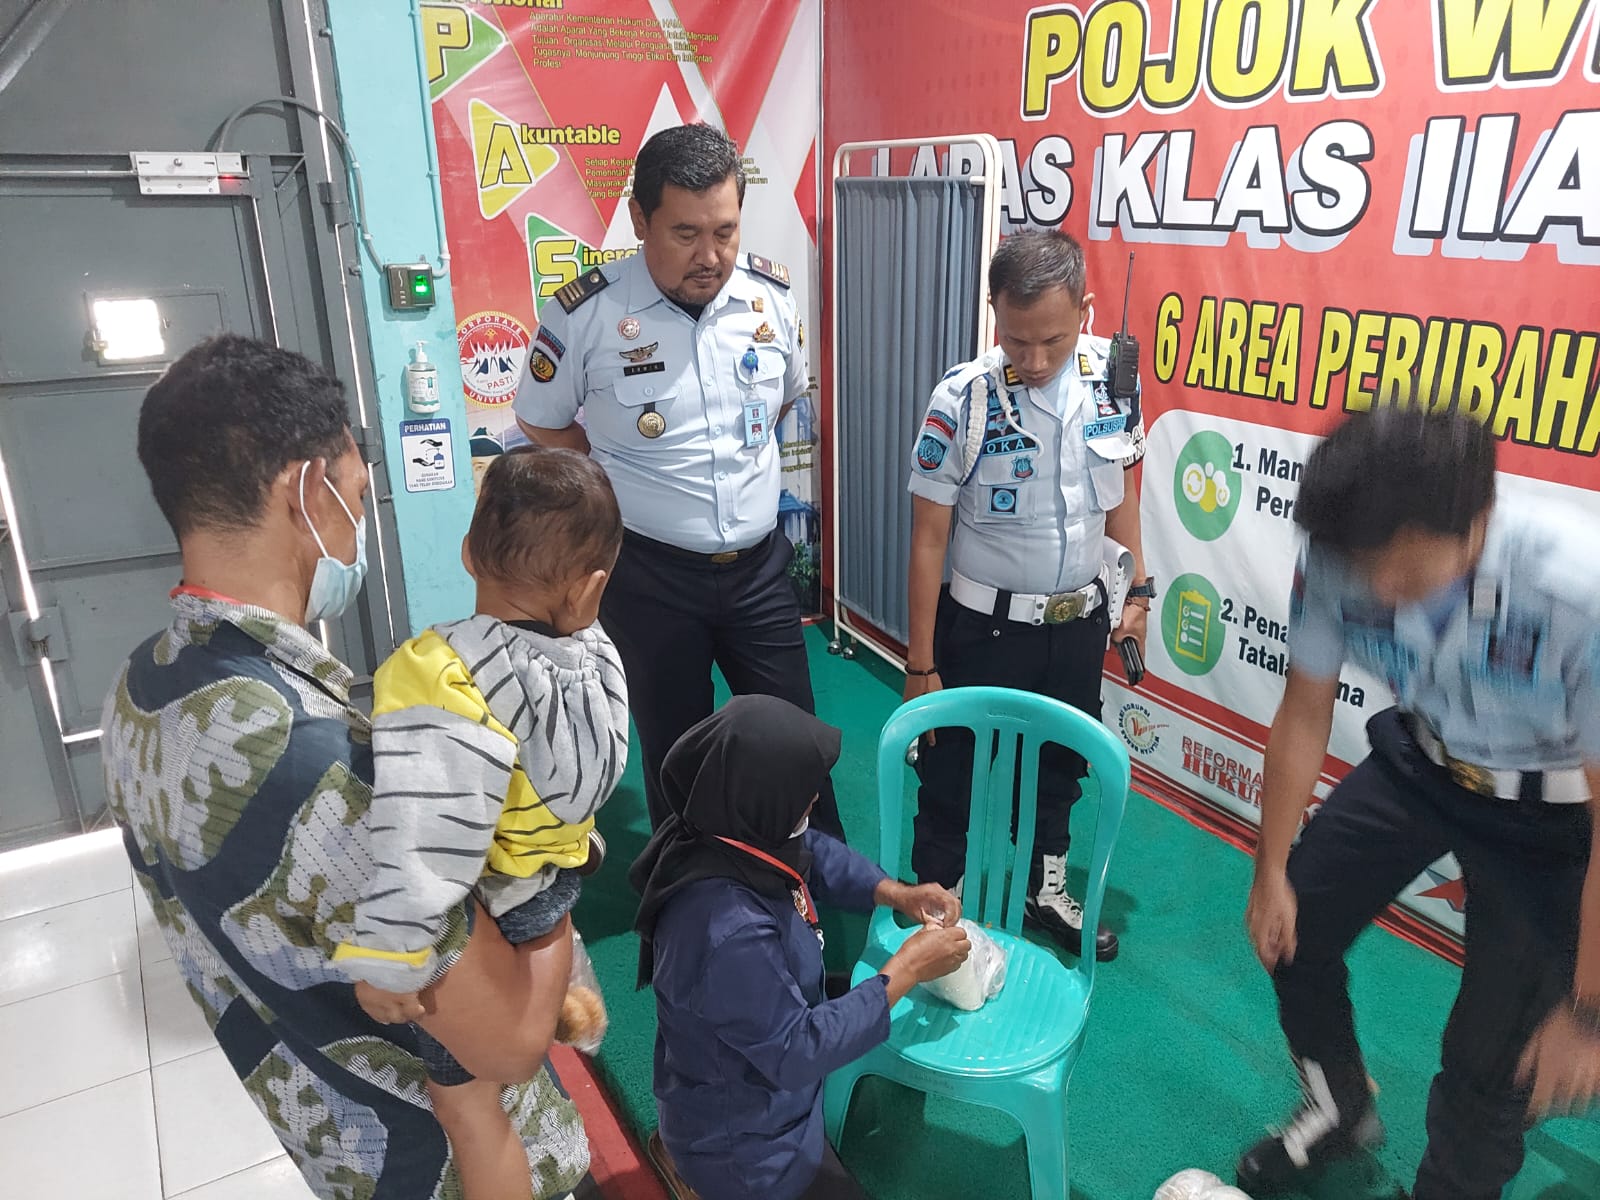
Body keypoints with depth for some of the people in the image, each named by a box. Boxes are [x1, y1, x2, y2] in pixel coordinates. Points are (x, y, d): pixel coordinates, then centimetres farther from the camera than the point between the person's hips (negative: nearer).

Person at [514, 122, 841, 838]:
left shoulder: (769, 294, -3)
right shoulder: (586, 313, -14)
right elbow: (541, 425, 1)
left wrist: (732, 455, 5)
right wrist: (630, 480, -5)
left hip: (758, 565, 3)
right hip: (649, 576, -2)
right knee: (676, 752, 14)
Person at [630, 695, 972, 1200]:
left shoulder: (728, 828, -17)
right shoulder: (729, 935, -42)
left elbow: (814, 853, 3)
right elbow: (797, 1052, -31)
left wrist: (896, 893, -10)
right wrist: (906, 970, -25)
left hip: (765, 1051, 8)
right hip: (742, 1141, -8)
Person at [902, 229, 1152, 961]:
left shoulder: (1113, 375, -8)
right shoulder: (962, 398, -21)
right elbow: (928, 536, -15)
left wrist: (1137, 589, 9)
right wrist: (920, 665, -12)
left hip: (1080, 618, 5)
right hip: (986, 627, -4)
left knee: (1062, 763, 23)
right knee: (954, 779, 9)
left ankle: (1046, 888, 47)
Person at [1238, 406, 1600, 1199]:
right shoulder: (1337, 560, -26)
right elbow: (1304, 717, -10)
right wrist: (1271, 874, -1)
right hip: (1419, 760, 4)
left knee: (1493, 1057, 0)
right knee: (1292, 930, 12)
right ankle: (1339, 1109, 43)